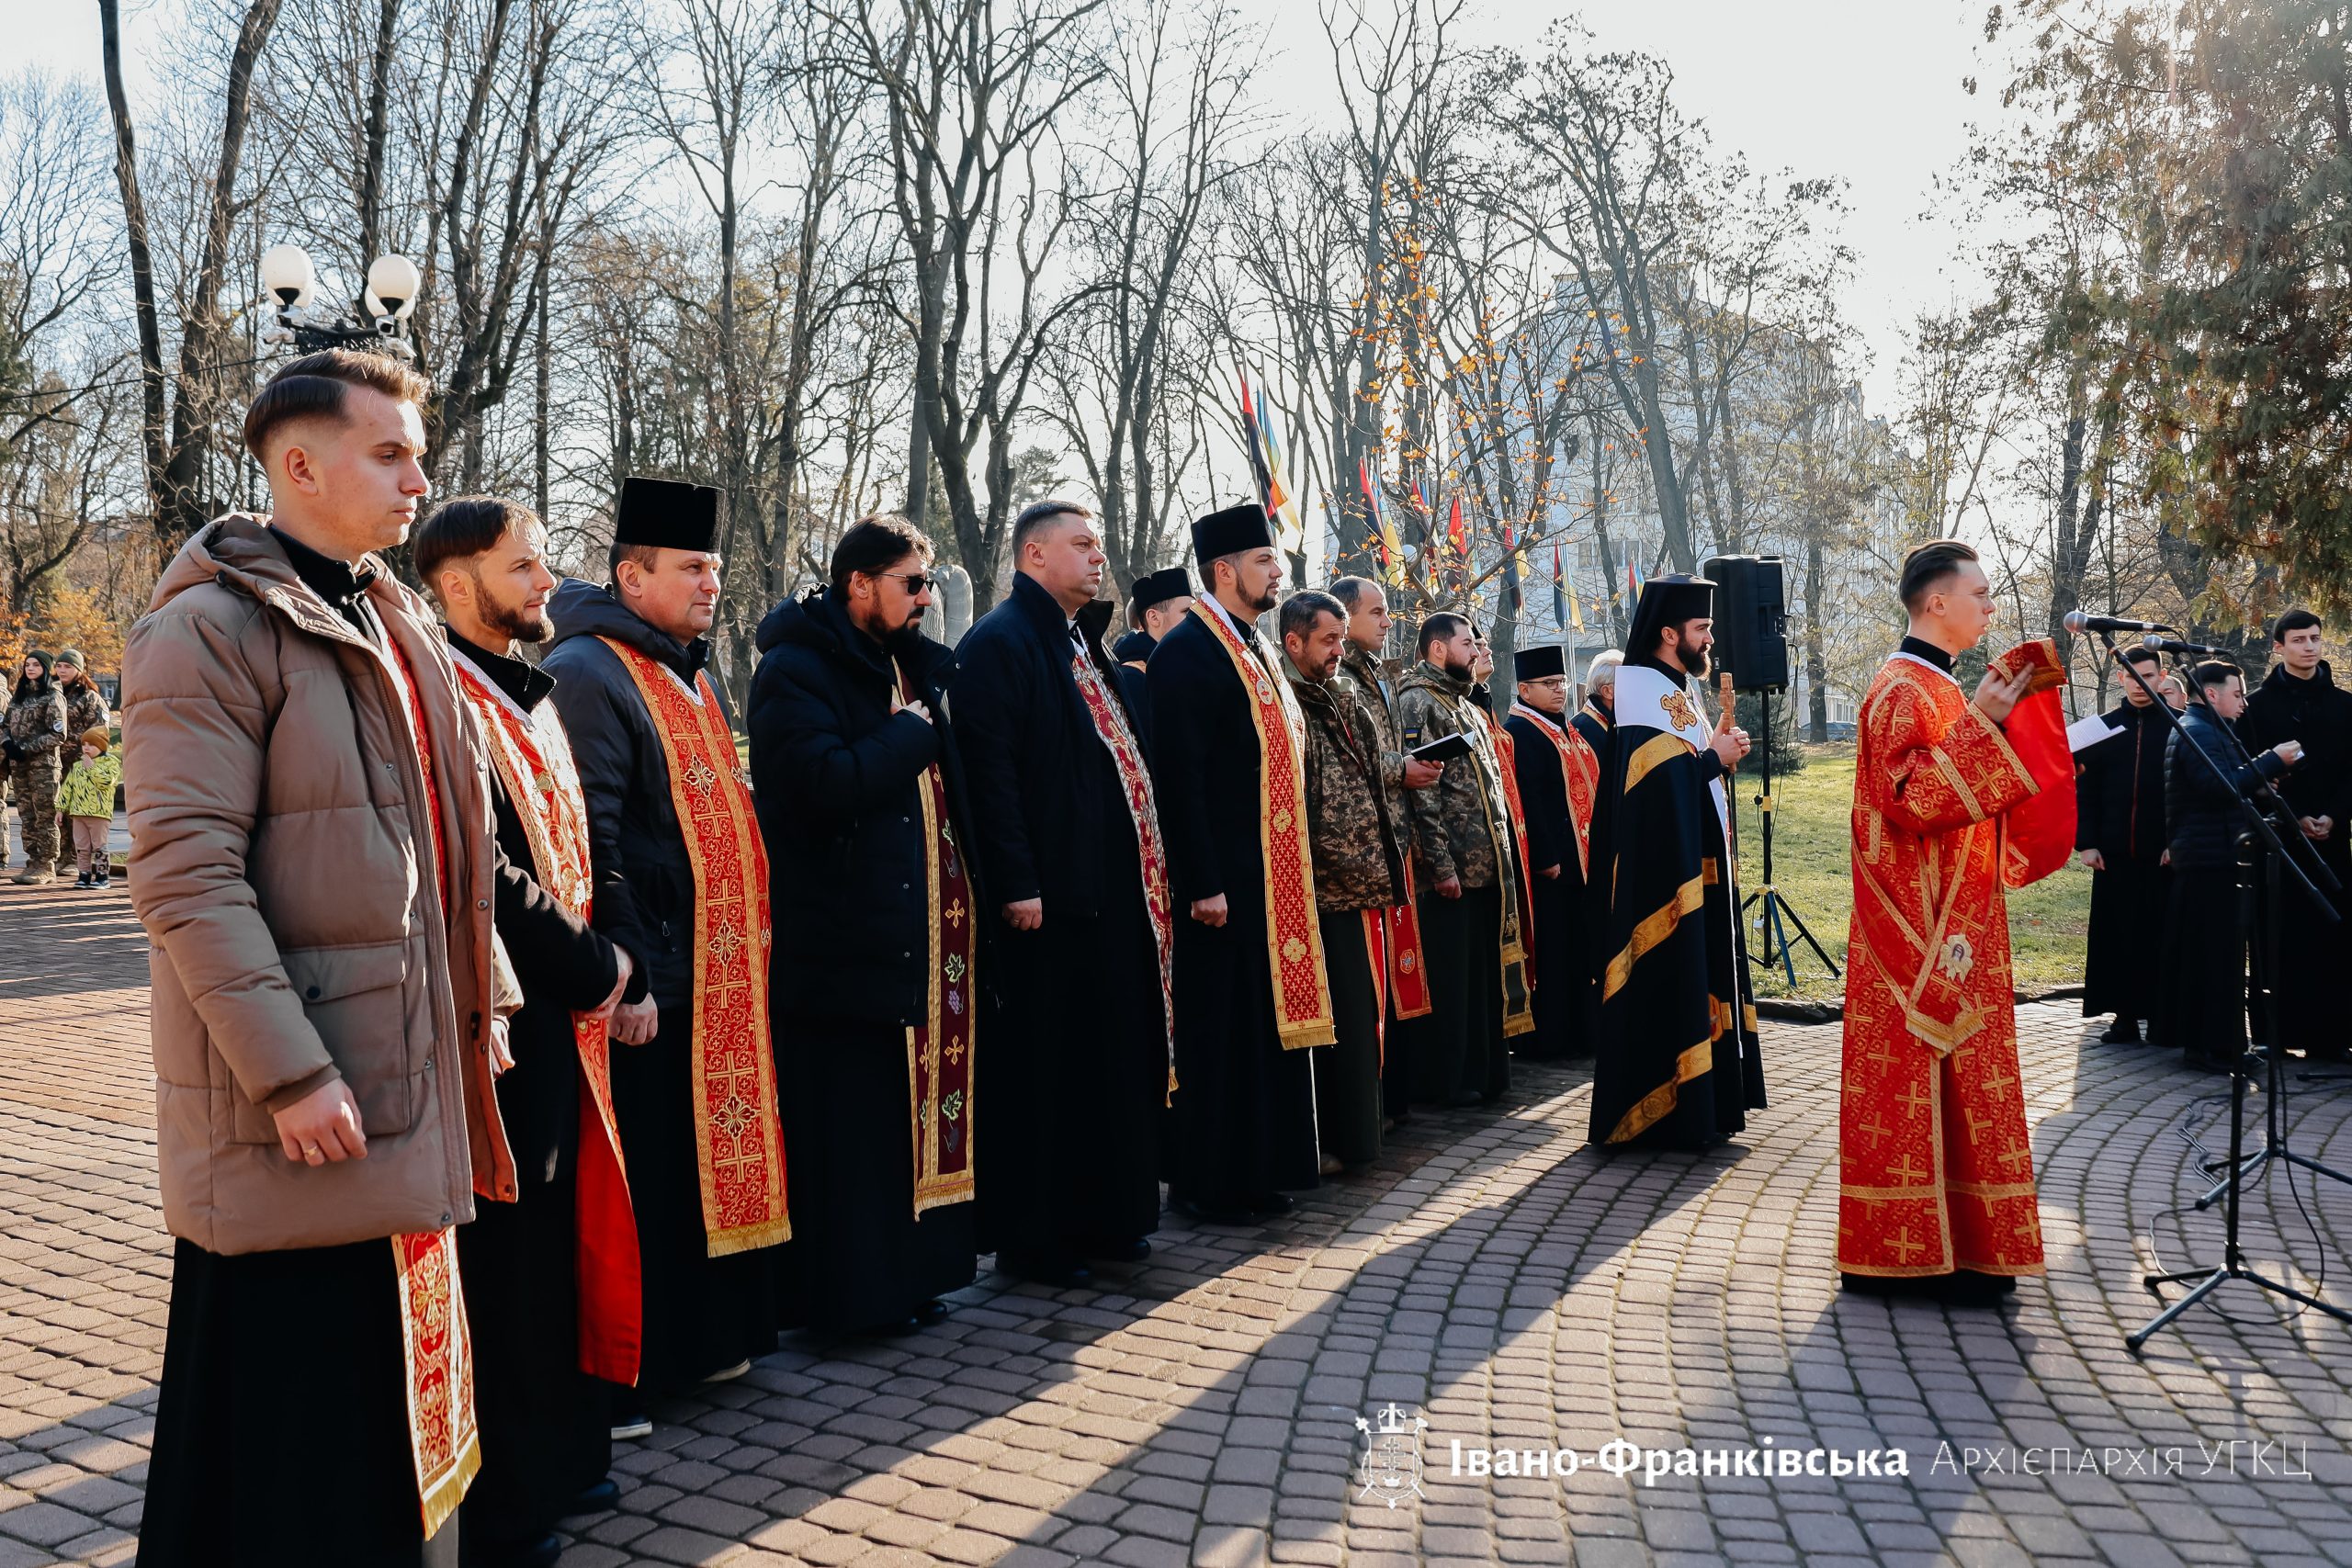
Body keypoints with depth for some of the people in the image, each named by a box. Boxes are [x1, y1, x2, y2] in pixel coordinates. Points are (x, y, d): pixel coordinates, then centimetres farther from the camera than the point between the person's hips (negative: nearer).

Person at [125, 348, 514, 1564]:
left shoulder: (396, 623, 14)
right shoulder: (211, 628, -13)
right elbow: (183, 874, -19)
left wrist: (481, 998, 15)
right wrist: (291, 1073, -22)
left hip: (409, 1091, 8)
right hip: (293, 1115, -8)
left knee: (391, 1389, 18)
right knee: (289, 1417, 3)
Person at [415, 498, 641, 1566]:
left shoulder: (522, 696, 15)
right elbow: (485, 878, -22)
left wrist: (597, 964, 7)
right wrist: (595, 970, -12)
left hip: (556, 1017, 9)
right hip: (502, 1028, -9)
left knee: (553, 1246, 17)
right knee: (501, 1260, 1)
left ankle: (553, 1457, 31)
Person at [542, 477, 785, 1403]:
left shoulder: (691, 675, 16)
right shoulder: (588, 672, -13)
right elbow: (589, 841, -19)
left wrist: (748, 939, 18)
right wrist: (625, 977, -21)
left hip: (719, 976, 9)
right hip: (649, 980, -9)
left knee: (711, 1157, 16)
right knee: (638, 1176, -2)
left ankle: (700, 1337, 30)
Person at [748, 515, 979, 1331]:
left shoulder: (908, 665, 18)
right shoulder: (795, 671, -9)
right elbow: (827, 782, -23)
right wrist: (909, 735, -10)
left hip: (927, 938, 8)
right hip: (848, 944, -8)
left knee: (922, 1103, 12)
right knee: (853, 1126, -3)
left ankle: (911, 1274, 23)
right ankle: (850, 1293, 9)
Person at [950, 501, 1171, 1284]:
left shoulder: (1085, 646, 19)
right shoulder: (998, 643, -9)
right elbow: (988, 771, -18)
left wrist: (1149, 875, 17)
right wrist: (1016, 886, -23)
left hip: (1117, 891, 9)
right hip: (1049, 898, -9)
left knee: (1118, 1057, 14)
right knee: (1044, 1069, -1)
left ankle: (1108, 1214, 27)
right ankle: (1031, 1236, 10)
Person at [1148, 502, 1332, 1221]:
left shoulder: (1258, 650, 17)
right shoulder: (1187, 650, -11)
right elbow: (1179, 776, -17)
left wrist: (1296, 863, 15)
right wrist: (1202, 884, -20)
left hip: (1278, 876, 9)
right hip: (1224, 878, -9)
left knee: (1271, 1018, 12)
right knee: (1219, 1028, -2)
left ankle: (1259, 1166, 22)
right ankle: (1206, 1181, 9)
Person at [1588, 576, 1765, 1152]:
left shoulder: (1678, 689, 16)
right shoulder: (1644, 692, -14)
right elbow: (1659, 778, -24)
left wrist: (1719, 749, 2)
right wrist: (1715, 757, -11)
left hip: (1697, 862, 10)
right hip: (1663, 871, -10)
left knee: (1698, 973, 13)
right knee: (1667, 980, -6)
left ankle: (1703, 1101, 22)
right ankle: (1660, 1112, 2)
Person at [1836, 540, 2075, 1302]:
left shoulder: (1940, 688, 16)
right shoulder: (1902, 690, -14)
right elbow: (1908, 798, -23)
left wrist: (2010, 711, 13)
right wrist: (1979, 724, -23)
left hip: (1957, 921, 10)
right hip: (1923, 926, -10)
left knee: (1951, 1078, 13)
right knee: (1924, 1078, -5)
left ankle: (1955, 1235, 21)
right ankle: (1912, 1250, 2)